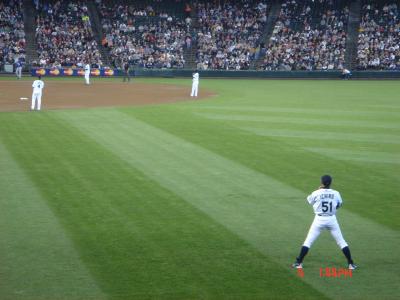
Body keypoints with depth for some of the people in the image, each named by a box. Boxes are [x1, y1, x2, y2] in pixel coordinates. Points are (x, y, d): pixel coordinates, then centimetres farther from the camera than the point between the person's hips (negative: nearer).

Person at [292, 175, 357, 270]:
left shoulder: (316, 193, -11)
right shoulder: (336, 193, -6)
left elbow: (309, 200, 10)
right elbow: (339, 205, 11)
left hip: (319, 220, -1)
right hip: (332, 220, 1)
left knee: (308, 241, 8)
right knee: (341, 241, 11)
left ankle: (299, 262, 6)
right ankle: (351, 264, 9)